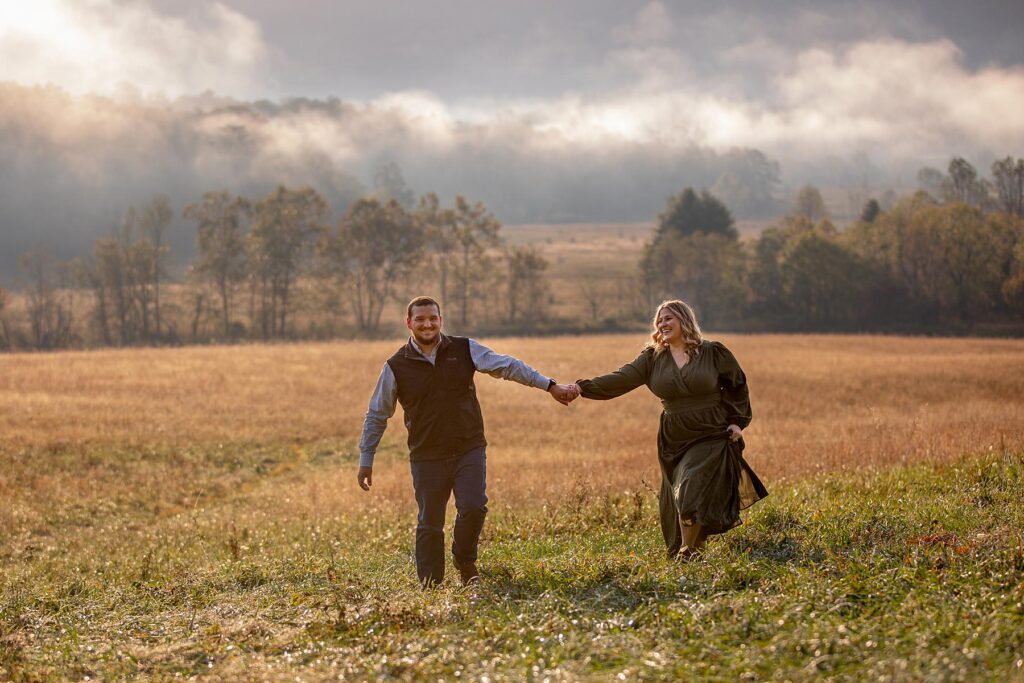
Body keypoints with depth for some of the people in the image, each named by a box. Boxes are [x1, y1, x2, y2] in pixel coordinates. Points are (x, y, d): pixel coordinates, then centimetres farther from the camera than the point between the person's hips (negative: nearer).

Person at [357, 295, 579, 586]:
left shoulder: (465, 350, 1)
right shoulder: (396, 367, -1)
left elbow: (508, 366, -3)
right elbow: (376, 416, 7)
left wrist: (549, 385, -12)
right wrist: (366, 461, 7)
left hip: (470, 450, 0)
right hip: (427, 458, 0)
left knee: (473, 508, -13)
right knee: (429, 524, 3)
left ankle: (465, 561, 15)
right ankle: (430, 585, 17)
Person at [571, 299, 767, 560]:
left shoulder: (713, 353, -2)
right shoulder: (653, 358, 3)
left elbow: (737, 385, 10)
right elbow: (621, 379, -9)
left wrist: (738, 421, 2)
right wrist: (583, 387, -22)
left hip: (710, 437, -4)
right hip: (674, 441, 4)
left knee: (691, 491, -16)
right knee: (677, 501, 6)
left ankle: (687, 552, -6)